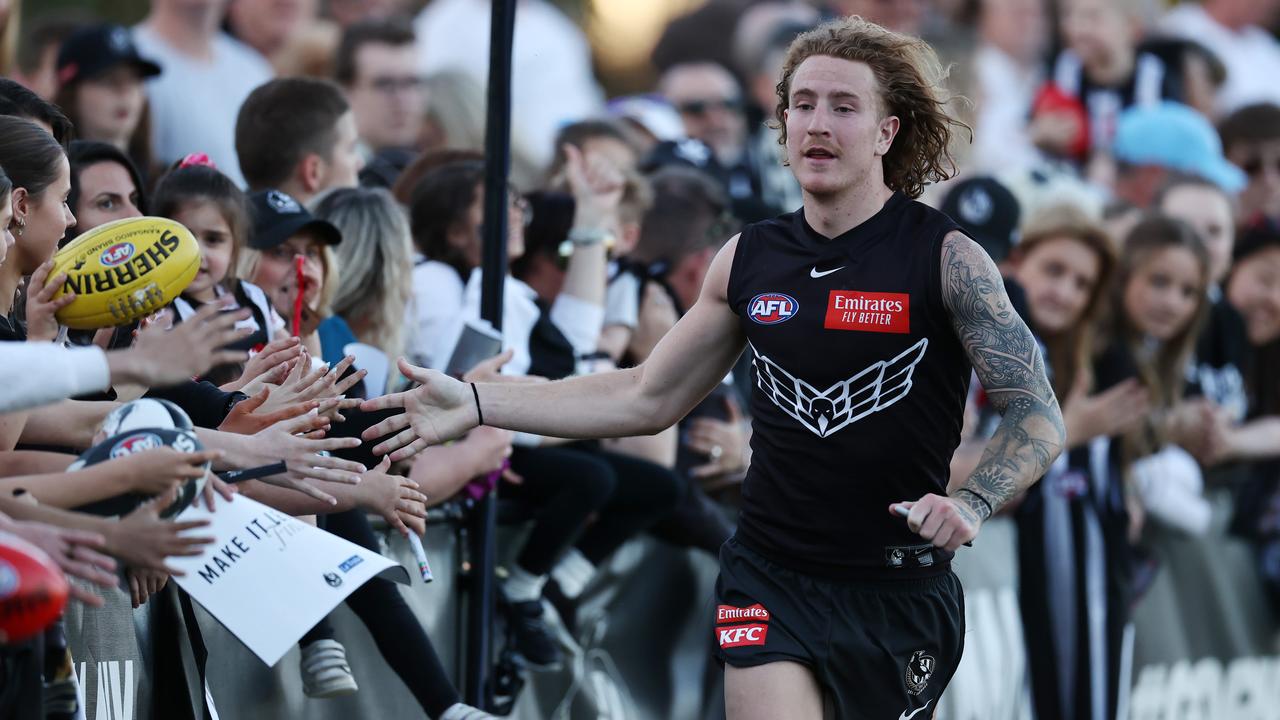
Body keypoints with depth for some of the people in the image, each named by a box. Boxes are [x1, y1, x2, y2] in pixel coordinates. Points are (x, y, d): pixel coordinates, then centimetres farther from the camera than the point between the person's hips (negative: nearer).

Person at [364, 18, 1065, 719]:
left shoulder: (946, 259, -8)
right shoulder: (749, 259, 4)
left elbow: (1038, 416, -8)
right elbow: (647, 398, 13)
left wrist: (970, 503, -27)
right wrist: (473, 404, 6)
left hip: (901, 593, -2)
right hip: (771, 581, 2)